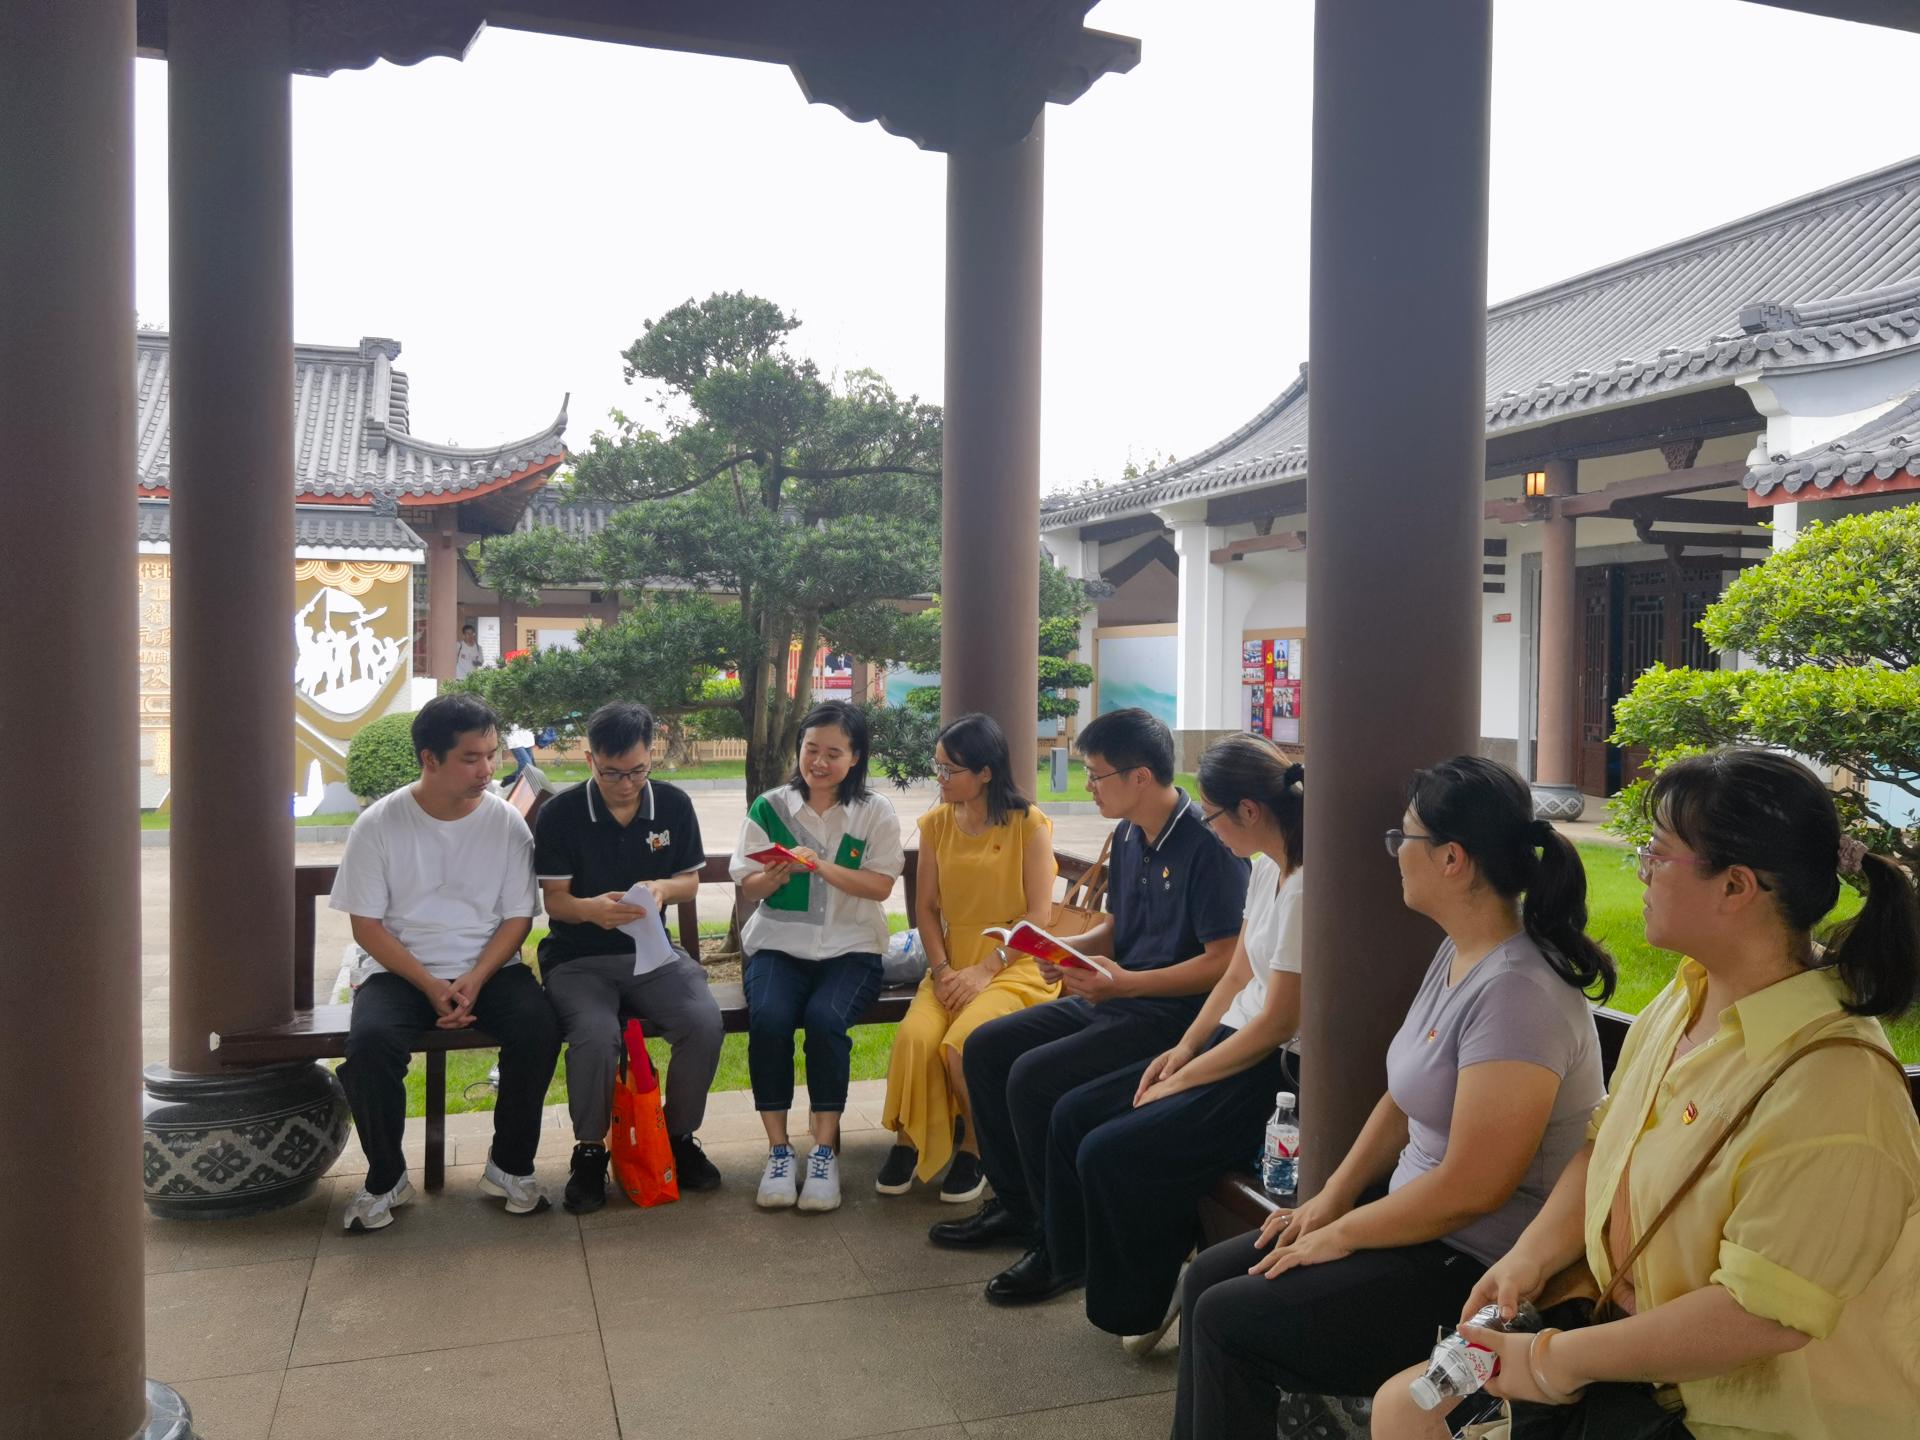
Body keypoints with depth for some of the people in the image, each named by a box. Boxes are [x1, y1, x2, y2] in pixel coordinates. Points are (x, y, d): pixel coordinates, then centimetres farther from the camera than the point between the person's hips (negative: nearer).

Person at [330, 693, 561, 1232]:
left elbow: (517, 918, 0)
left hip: (489, 967, 1)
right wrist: (430, 986, -17)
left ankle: (510, 1165, -6)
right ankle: (385, 1177, -6)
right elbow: (367, 925, -5)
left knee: (538, 1026, -28)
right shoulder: (378, 824, -5)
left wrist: (473, 982, -17)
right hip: (399, 970, -1)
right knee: (370, 1041, -31)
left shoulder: (506, 822, -2)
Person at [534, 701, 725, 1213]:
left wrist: (663, 888, -14)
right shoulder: (559, 814, -6)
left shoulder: (674, 805, 2)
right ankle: (590, 1150, -4)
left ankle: (680, 1136, 2)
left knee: (705, 1022, -25)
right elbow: (554, 901, -4)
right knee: (595, 1034, -33)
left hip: (651, 950, 3)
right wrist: (591, 909, -27)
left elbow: (690, 882, 10)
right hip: (578, 957, -2)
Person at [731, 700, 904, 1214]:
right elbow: (748, 887, 5)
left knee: (826, 1017, -31)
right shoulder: (769, 808, 8)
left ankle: (825, 1151, -17)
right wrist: (777, 875, -17)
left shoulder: (875, 813, 5)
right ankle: (778, 1150, -16)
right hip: (778, 941, 1)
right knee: (768, 1016, -30)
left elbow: (881, 885, -6)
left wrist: (822, 866, -20)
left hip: (850, 945, -1)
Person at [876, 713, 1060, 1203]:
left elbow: (1039, 914, -7)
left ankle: (975, 1149, -2)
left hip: (1013, 967, -4)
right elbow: (926, 907, 8)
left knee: (964, 1043, -29)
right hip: (952, 964, 4)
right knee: (914, 1037, -26)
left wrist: (985, 970, -15)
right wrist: (943, 970, -8)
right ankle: (907, 1142, -3)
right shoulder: (936, 823, 9)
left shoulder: (1029, 824, -4)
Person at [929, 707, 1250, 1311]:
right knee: (984, 1049, 5)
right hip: (1110, 997, 10)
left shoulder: (1207, 844, -19)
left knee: (1034, 1078, -24)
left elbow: (1224, 961, -22)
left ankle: (1064, 1246, -6)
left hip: (1172, 1014, -10)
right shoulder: (1129, 835, 9)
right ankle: (1016, 1206, 19)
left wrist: (1124, 982, -24)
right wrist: (1070, 948, 1)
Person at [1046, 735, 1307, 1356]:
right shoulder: (1266, 869, 8)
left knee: (1110, 1153, -17)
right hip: (1236, 1044, 10)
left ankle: (1147, 1298, 7)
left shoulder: (1304, 889, -22)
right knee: (1074, 1115, 1)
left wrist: (1184, 1080, -11)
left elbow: (1277, 1024, -20)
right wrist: (1183, 1049, 4)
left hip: (1277, 1073, -10)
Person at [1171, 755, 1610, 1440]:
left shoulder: (1516, 990, -27)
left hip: (1476, 1268, -9)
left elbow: (1471, 1189, -27)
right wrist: (1331, 1199, 4)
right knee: (1208, 1275, 7)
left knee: (1225, 1320, -9)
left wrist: (1342, 1233, -15)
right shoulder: (1456, 954, 5)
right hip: (1420, 1220, 9)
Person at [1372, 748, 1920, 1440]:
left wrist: (1559, 1360, -20)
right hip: (1627, 1320, 7)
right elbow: (1607, 1143, 10)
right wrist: (1533, 1253, -6)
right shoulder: (1686, 997, 0)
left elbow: (1760, 1317, -28)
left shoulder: (1830, 1088, -27)